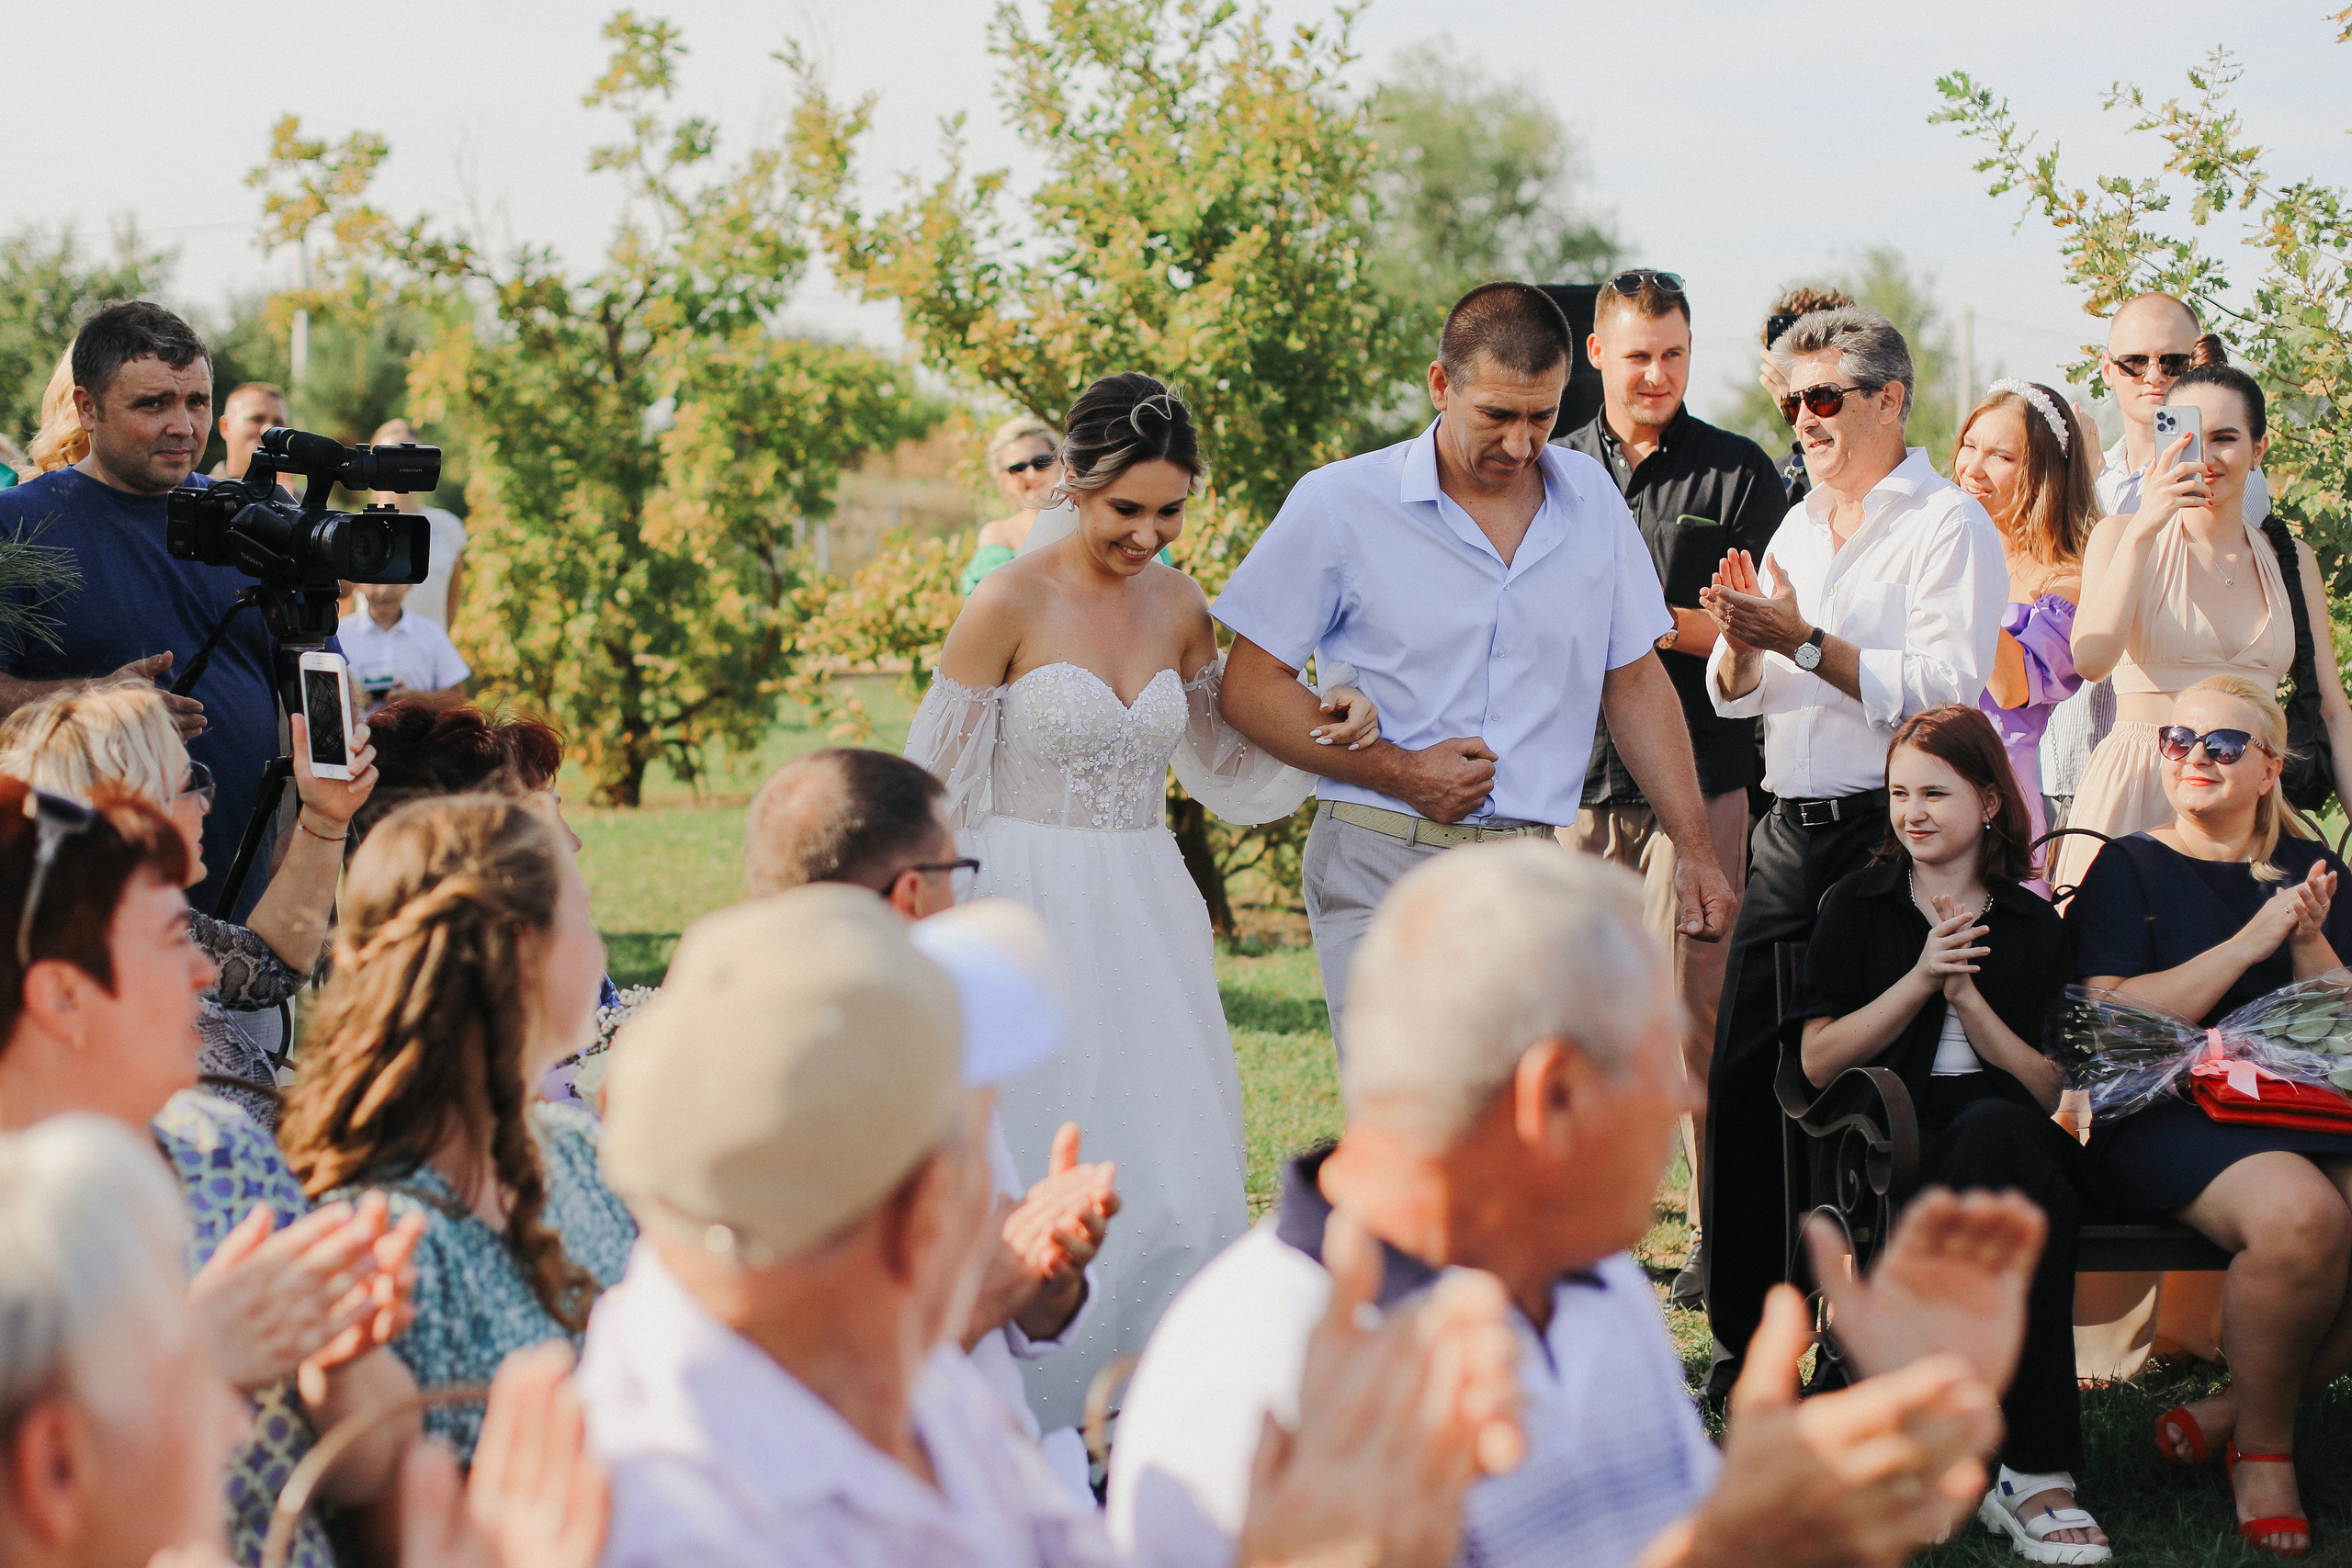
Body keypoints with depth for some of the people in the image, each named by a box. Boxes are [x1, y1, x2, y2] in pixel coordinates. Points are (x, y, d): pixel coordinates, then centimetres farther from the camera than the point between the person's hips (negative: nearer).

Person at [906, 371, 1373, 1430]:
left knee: (1180, 1182, 2)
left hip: (1146, 922, 5)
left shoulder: (1177, 606, 6)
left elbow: (1223, 765, 18)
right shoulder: (1009, 605, -9)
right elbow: (935, 791, -3)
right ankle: (1039, 1433, 8)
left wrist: (1318, 730, 0)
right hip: (1032, 917, -5)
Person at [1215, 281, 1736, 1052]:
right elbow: (1251, 686, 0)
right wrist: (1399, 772, -9)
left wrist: (1695, 848, 12)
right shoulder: (1340, 505, -2)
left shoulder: (1592, 498, 11)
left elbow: (1636, 682, 18)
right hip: (1385, 871, -4)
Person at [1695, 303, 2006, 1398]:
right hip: (1788, 835, 7)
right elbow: (1738, 697, 18)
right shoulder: (1798, 526, 18)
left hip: (1889, 834, -7)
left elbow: (1948, 689, -17)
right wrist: (1739, 643, -4)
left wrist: (1806, 641, -18)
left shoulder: (1949, 526, -5)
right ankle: (1742, 1337, 13)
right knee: (1741, 1078, 4)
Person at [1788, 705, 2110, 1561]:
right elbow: (1818, 1062, 2)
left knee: (1999, 1132, -39)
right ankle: (2036, 1470, -38)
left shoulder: (2032, 925, 16)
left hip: (2002, 1135, 2)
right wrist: (1919, 981, -8)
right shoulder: (1858, 906, 13)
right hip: (1879, 1151, -2)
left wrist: (1967, 994, -6)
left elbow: (2049, 1089, 7)